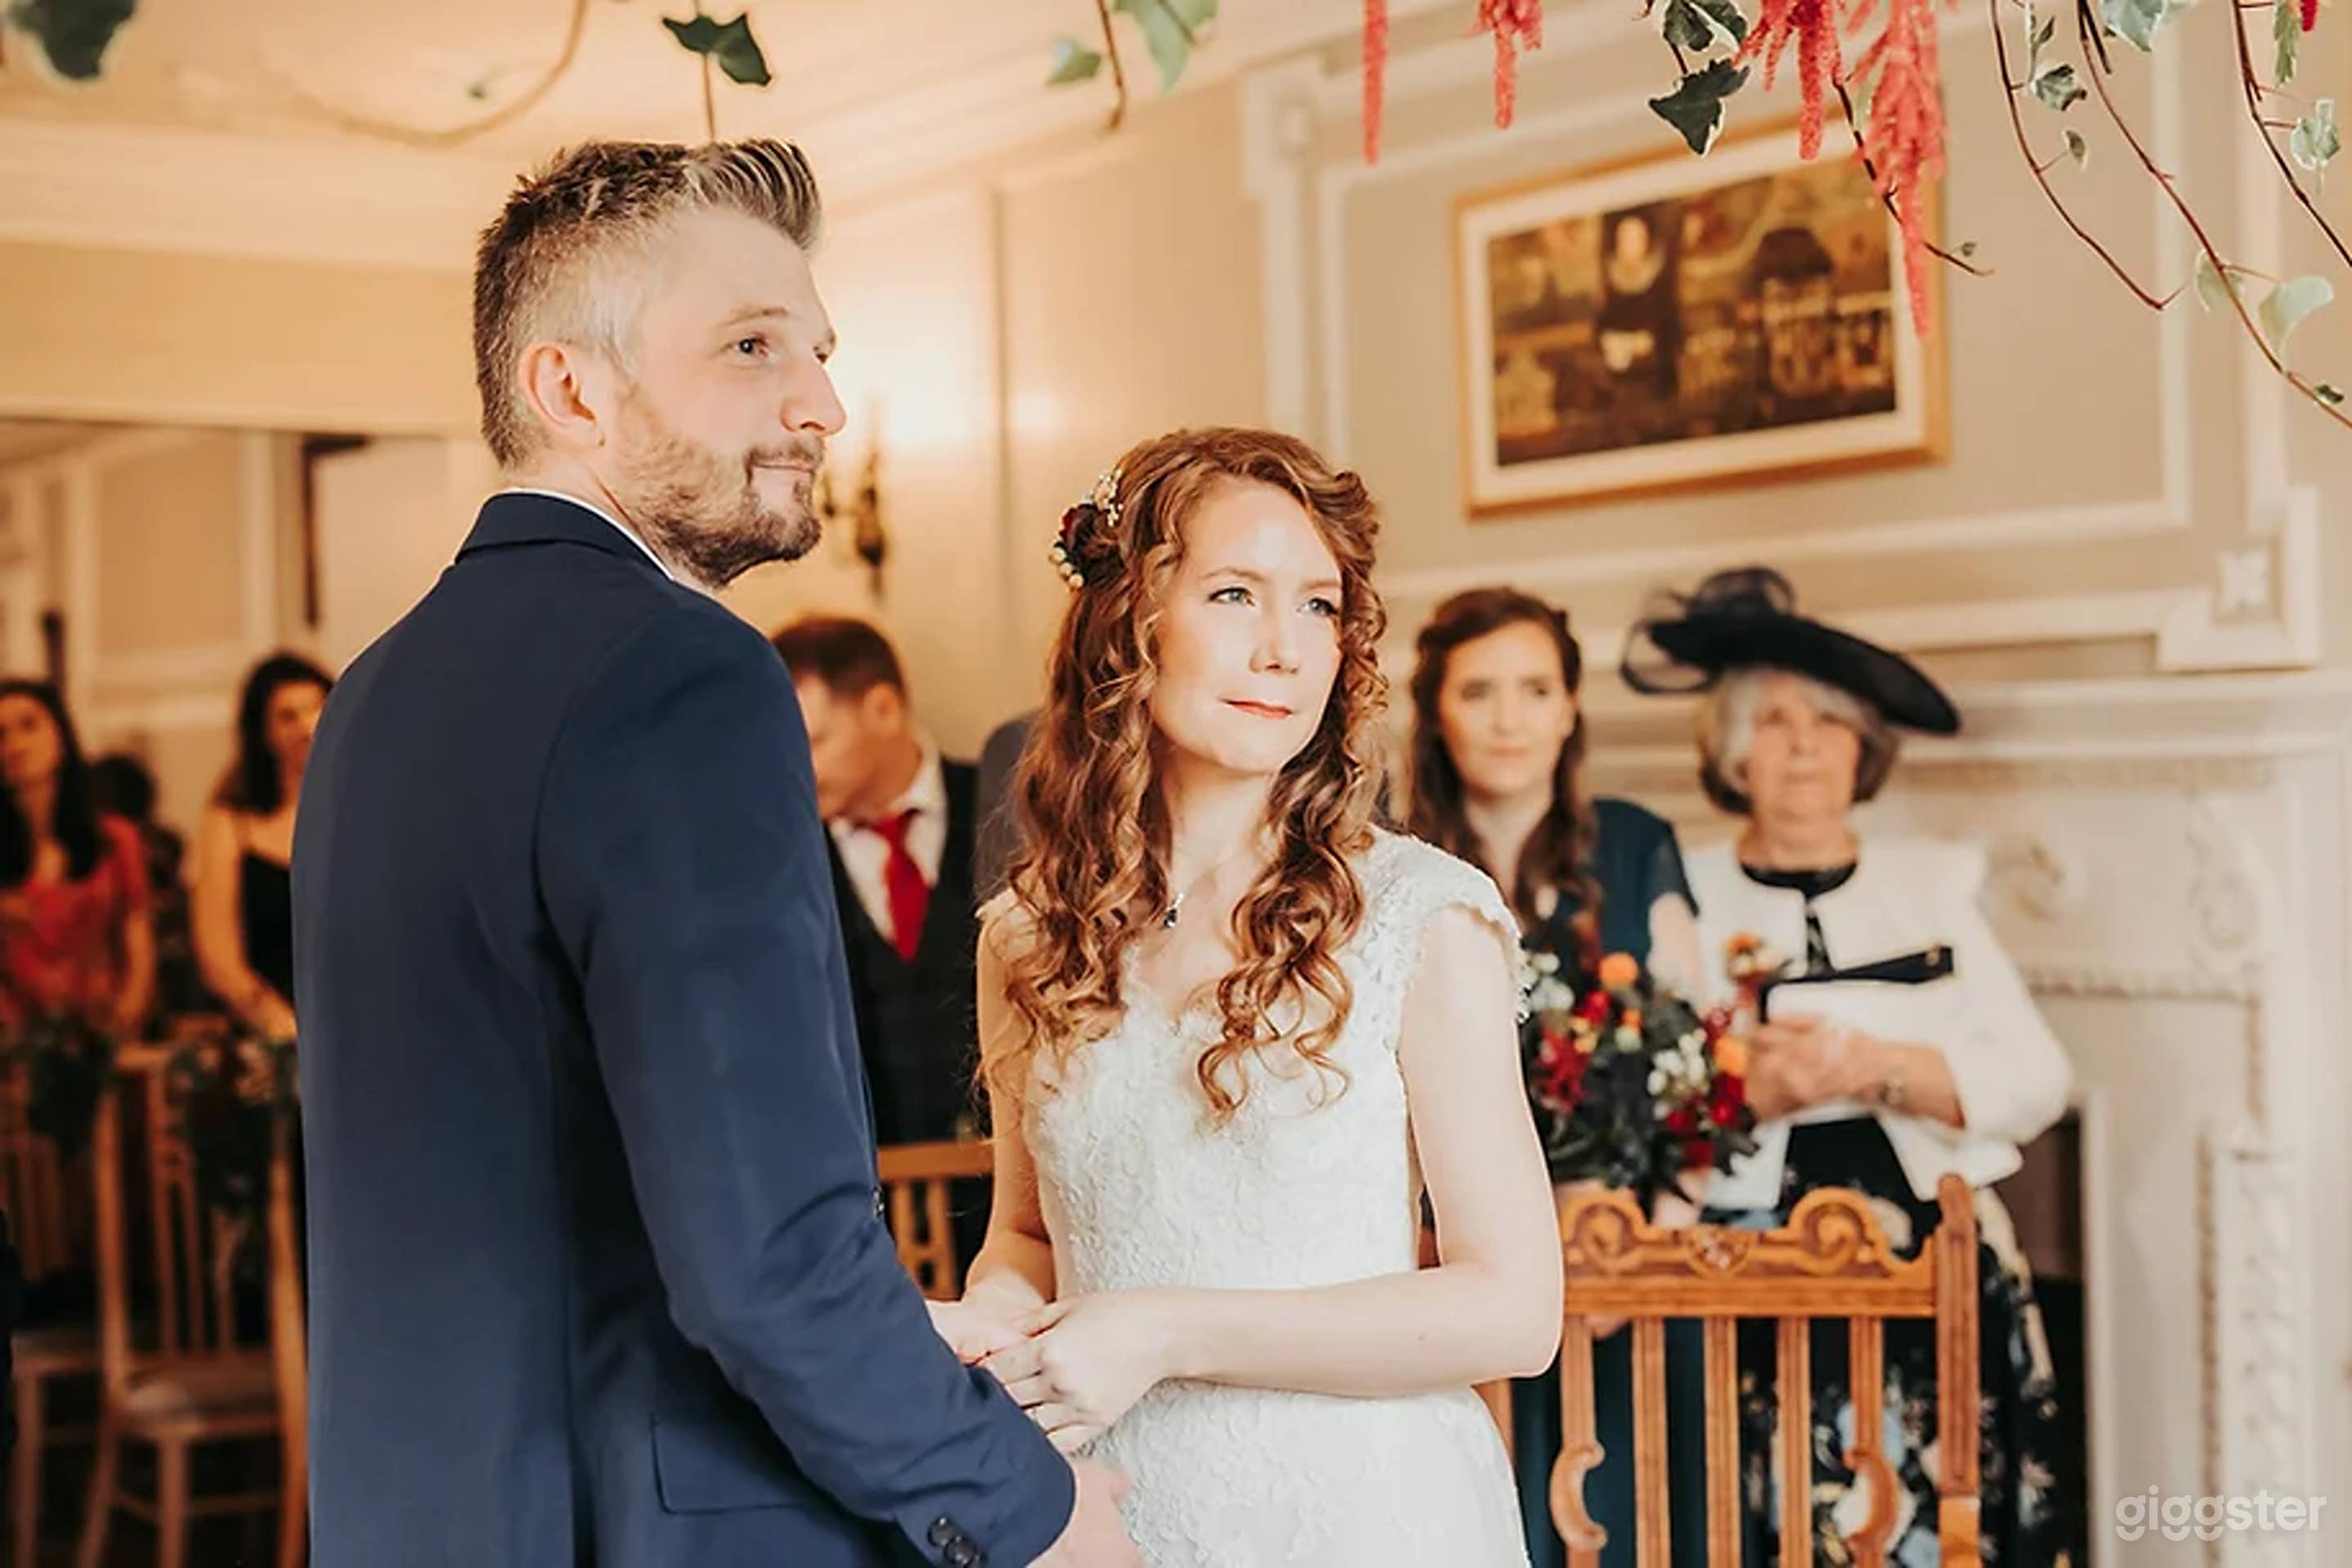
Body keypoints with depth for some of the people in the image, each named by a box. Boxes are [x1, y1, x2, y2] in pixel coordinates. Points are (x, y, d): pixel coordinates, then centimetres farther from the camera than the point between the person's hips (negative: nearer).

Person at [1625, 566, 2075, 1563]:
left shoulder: (1931, 886, 10)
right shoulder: (1683, 901, 3)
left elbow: (2038, 1082, 0)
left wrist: (1878, 1068, -12)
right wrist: (1754, 1091, -19)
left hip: (1943, 1284, 2)